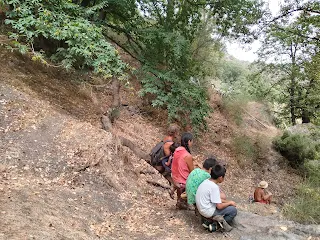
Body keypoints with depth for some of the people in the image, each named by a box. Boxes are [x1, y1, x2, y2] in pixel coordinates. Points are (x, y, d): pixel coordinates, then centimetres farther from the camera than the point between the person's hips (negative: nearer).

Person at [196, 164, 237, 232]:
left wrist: (227, 201, 9)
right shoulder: (214, 187, -24)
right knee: (233, 210, -3)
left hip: (202, 208, 9)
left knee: (227, 205, 18)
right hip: (208, 212, -9)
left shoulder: (206, 181, 3)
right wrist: (230, 203, -4)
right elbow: (219, 206, -21)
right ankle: (216, 225, 2)